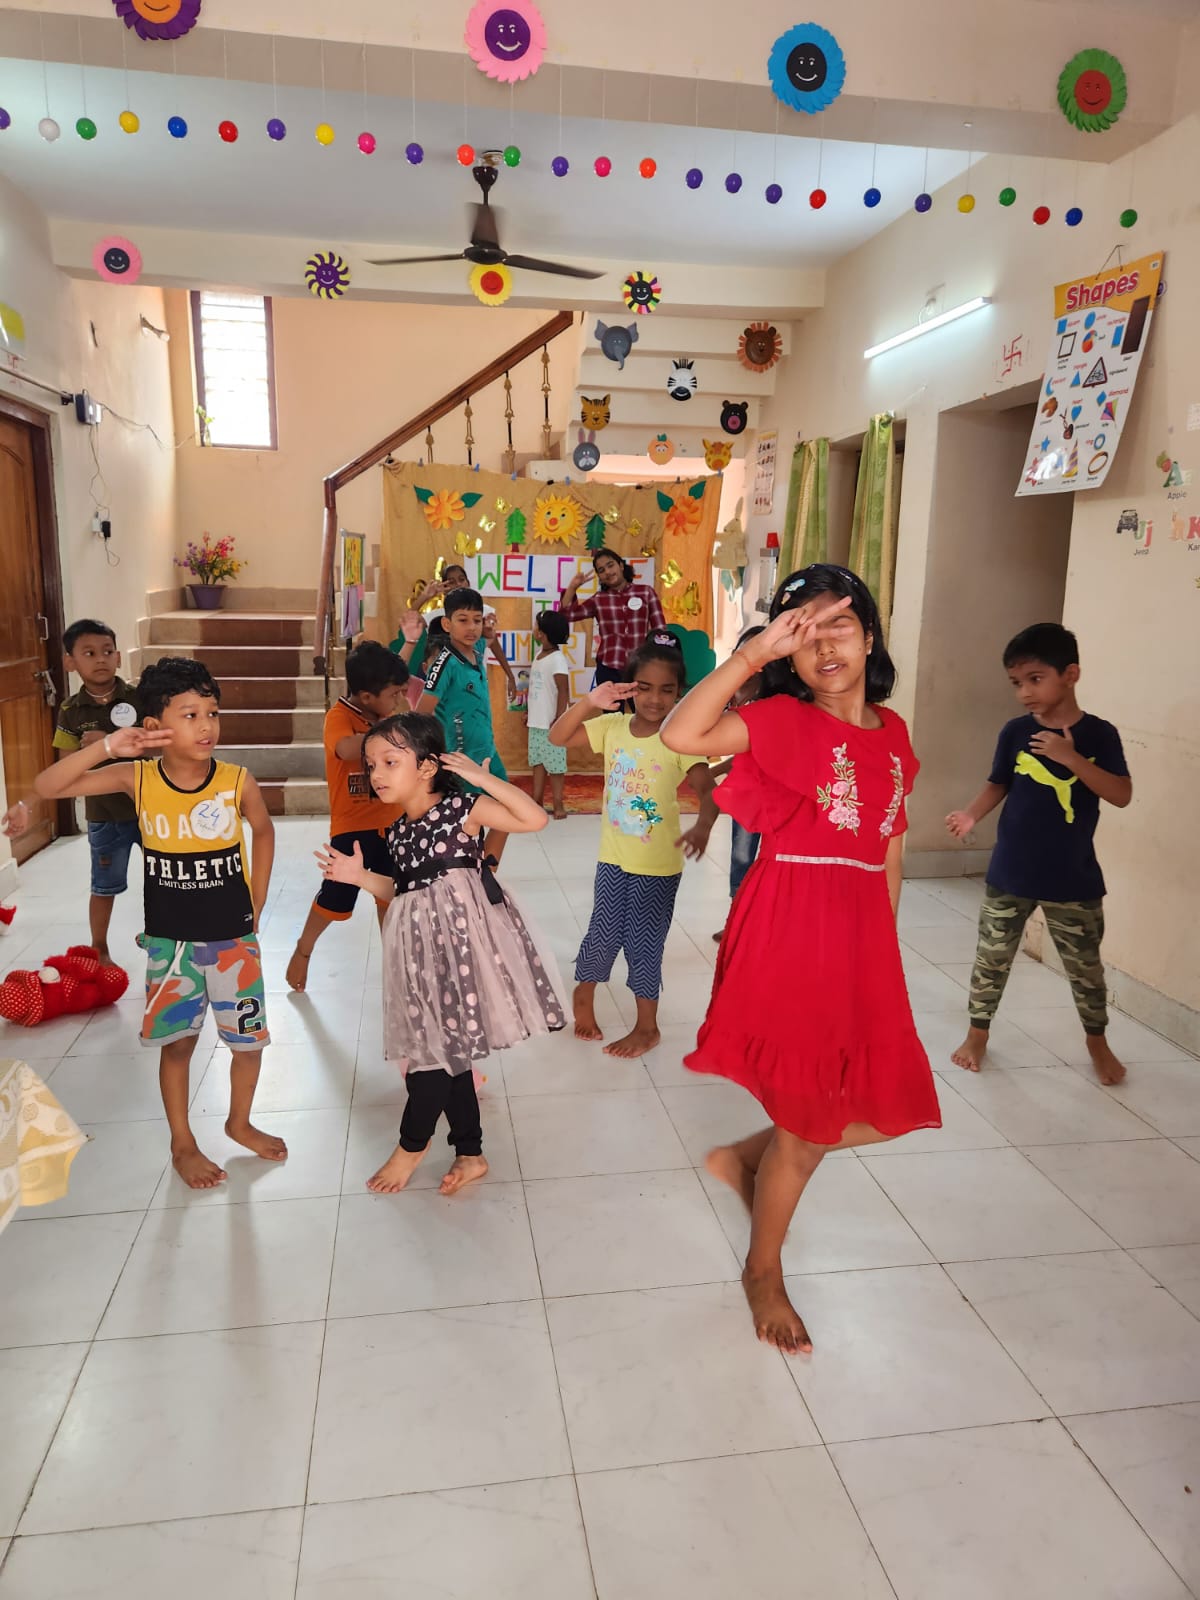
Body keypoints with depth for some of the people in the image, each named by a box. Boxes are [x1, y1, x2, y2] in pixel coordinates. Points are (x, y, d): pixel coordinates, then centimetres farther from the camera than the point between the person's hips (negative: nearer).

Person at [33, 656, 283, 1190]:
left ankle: (239, 1122, 38)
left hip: (233, 940, 0)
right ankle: (182, 1143, 34)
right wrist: (107, 747, -27)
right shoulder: (137, 778, -12)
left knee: (249, 1040, 11)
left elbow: (264, 833, 6)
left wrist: (255, 907, 5)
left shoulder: (237, 781, -13)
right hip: (169, 941, 0)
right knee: (176, 1041, 13)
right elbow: (46, 787, -15)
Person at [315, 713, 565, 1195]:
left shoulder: (461, 806, -9)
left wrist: (484, 779, -20)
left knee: (442, 1046, -1)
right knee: (448, 1049, 13)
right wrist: (361, 877, 6)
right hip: (422, 946, 7)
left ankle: (411, 1145, 22)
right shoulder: (398, 832, 11)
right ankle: (470, 1153, 27)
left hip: (460, 937, -7)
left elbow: (535, 819, -17)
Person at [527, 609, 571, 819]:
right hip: (537, 722, 9)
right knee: (537, 761, 14)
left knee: (554, 763, 0)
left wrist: (559, 719, -22)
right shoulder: (539, 654, 9)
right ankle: (537, 800, 23)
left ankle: (558, 804, 8)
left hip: (551, 724, -9)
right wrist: (530, 711, 20)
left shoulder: (557, 660, -17)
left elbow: (563, 691, -20)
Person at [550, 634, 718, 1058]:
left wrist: (703, 826, -41)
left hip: (659, 864, -3)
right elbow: (557, 736, -6)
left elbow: (707, 789, -21)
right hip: (613, 857, 3)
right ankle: (583, 995, 40)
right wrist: (590, 702, -21)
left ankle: (647, 1026, 27)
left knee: (644, 944, 7)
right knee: (603, 935, 11)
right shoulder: (612, 726, -3)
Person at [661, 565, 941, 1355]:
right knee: (808, 1125, 4)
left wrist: (887, 943, 15)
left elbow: (889, 850, 15)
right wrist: (754, 653, -26)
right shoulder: (784, 720, -8)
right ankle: (764, 1272, 31)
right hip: (789, 929, -6)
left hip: (861, 934, 6)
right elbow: (682, 735, -26)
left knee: (887, 1107, 12)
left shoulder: (893, 733, 9)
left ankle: (746, 1156, 37)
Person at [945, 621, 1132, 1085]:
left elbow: (1122, 794, -15)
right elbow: (998, 784, 4)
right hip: (1010, 873, 1)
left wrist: (1071, 758, -25)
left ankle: (1097, 1040, 35)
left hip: (1073, 879, -1)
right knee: (992, 958, 10)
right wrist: (972, 813, -15)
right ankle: (977, 1032, 29)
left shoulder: (1098, 734, -8)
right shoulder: (1015, 732, -4)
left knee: (1085, 965, 13)